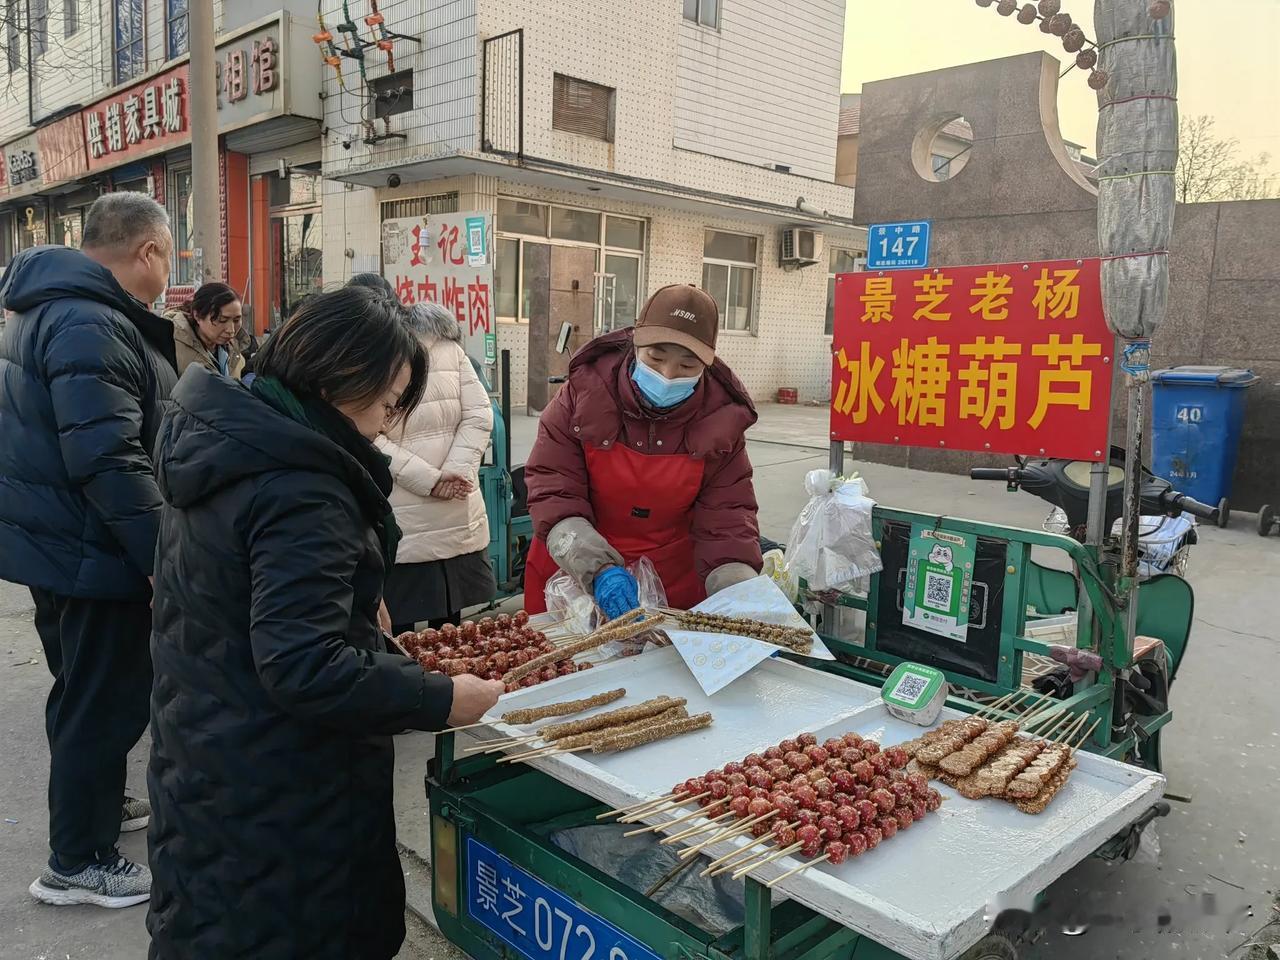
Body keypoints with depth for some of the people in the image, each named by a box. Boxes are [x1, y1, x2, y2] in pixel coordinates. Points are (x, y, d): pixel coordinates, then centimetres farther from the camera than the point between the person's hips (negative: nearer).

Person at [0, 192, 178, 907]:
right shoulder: (93, 326, -23)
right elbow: (108, 461, -29)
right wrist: (169, 556, -26)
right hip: (92, 551, -11)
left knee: (87, 690, 24)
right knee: (106, 701, 3)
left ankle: (99, 803, 43)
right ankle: (78, 863, 18)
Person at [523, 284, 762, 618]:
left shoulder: (722, 415, -13)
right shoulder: (585, 390, -16)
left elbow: (726, 510, -11)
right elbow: (552, 488, -17)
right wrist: (598, 569, -31)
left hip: (675, 582, 1)